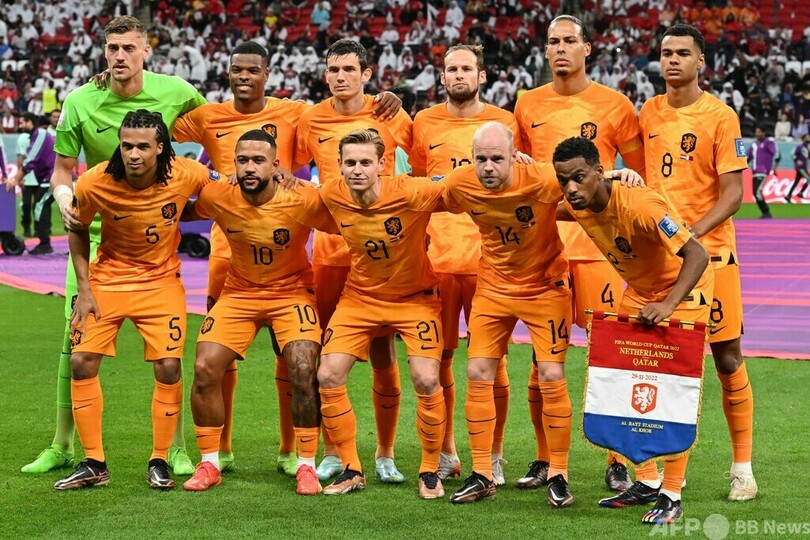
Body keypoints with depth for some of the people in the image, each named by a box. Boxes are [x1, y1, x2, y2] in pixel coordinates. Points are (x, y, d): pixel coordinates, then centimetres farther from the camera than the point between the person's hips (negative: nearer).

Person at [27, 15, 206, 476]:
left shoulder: (175, 92, -7)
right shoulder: (80, 102, -8)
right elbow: (63, 168, 0)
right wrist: (64, 197, -21)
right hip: (96, 230, 0)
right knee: (76, 336, 0)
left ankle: (176, 449, 8)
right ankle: (62, 447, 12)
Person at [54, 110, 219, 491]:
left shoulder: (188, 175, -21)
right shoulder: (94, 183, -20)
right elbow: (78, 231, -1)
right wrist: (84, 288, -4)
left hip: (161, 280, -1)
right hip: (107, 277, 1)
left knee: (168, 367, -10)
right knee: (81, 362, -7)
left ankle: (159, 462, 9)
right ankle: (93, 465, 6)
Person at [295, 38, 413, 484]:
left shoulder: (389, 116, -1)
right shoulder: (311, 121, 2)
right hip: (329, 250, 2)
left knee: (384, 357, 2)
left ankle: (385, 455, 14)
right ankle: (331, 454, 16)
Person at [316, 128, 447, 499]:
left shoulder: (412, 194, -28)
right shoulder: (331, 195, -15)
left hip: (414, 297, -3)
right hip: (360, 296, 3)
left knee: (426, 381, -15)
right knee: (328, 377, -7)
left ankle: (430, 471, 6)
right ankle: (351, 470, 9)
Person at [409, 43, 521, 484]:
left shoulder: (504, 123, 5)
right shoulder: (425, 123, 9)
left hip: (488, 259, -2)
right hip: (436, 259, 2)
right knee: (437, 357, 4)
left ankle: (493, 455, 12)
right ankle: (445, 453, 18)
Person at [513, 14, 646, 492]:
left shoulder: (614, 106, 1)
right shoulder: (528, 105, 10)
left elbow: (644, 175, 8)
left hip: (598, 242, -3)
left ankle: (618, 462, 5)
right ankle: (545, 460, 14)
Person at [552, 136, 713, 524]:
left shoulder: (640, 205, -35)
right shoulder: (577, 206, -12)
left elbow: (697, 255, -38)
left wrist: (667, 306, -48)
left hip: (684, 288, -7)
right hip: (638, 291, 7)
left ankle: (671, 496, -7)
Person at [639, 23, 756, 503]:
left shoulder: (720, 116, -5)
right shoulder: (648, 114, 9)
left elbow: (733, 194, -9)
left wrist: (691, 233, -21)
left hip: (709, 250, -4)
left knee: (727, 359, 0)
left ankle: (743, 466, 11)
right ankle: (652, 469, 12)